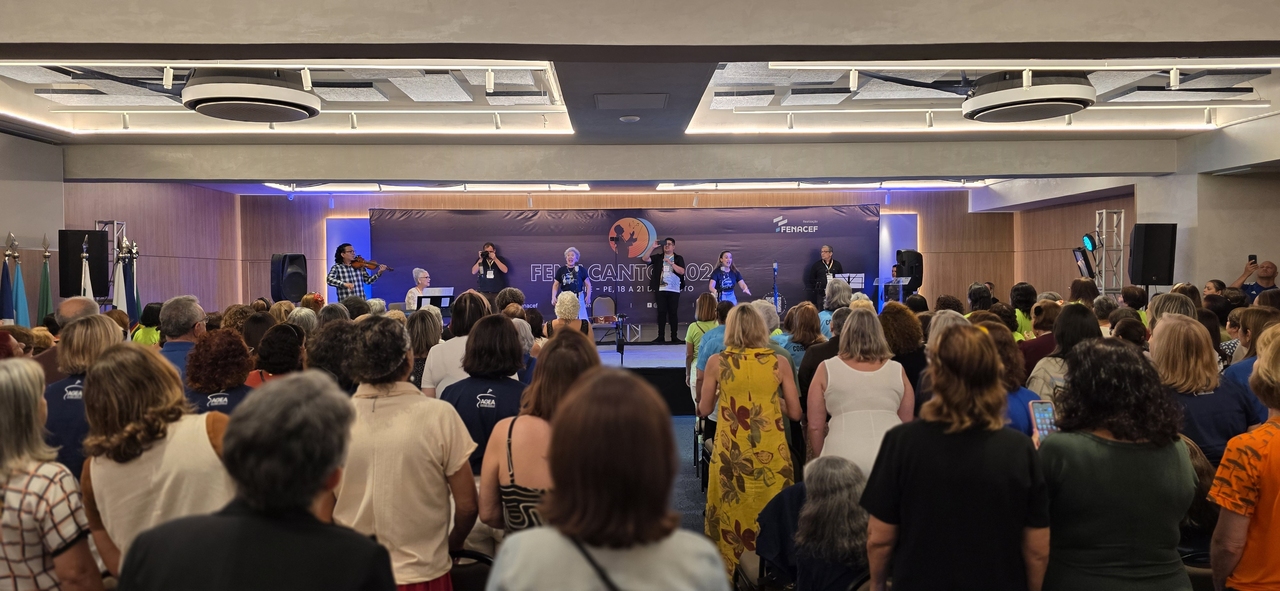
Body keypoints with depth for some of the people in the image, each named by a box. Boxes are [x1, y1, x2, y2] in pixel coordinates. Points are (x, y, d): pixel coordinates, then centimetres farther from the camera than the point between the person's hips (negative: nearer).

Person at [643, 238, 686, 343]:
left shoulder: (678, 258, 7)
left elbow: (681, 271, -6)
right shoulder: (658, 257, 11)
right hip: (660, 290, 1)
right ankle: (660, 336, 5)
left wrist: (670, 263, -12)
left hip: (674, 290, -1)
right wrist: (653, 248, -6)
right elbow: (645, 259, 0)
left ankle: (674, 337, 5)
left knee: (673, 313, 1)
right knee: (661, 312, 1)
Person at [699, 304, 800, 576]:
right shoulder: (780, 362, -3)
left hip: (731, 451, 0)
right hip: (771, 450, 1)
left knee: (731, 514, 13)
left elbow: (704, 409, 5)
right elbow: (795, 413, 1)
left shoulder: (717, 362, -5)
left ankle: (730, 573, 24)